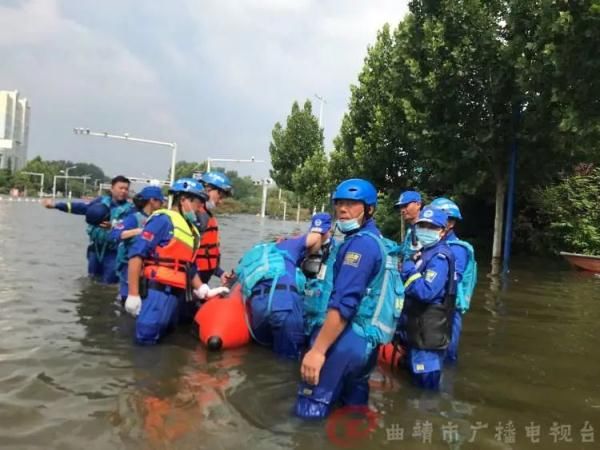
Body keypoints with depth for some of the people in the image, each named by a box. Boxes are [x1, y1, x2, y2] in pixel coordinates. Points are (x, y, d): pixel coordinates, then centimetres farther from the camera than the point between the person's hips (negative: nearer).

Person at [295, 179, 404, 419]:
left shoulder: (360, 244, -15)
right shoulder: (379, 242, 15)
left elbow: (343, 303, -24)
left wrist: (317, 350, -23)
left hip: (351, 339, -10)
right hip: (369, 340, 10)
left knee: (310, 411, -7)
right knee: (353, 404, 23)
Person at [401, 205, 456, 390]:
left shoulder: (440, 257, -18)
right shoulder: (424, 252, 13)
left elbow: (426, 291, -31)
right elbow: (413, 289, 20)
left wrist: (408, 272, -19)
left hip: (429, 333, -10)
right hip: (420, 329, 10)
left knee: (427, 383, 0)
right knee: (417, 376, 23)